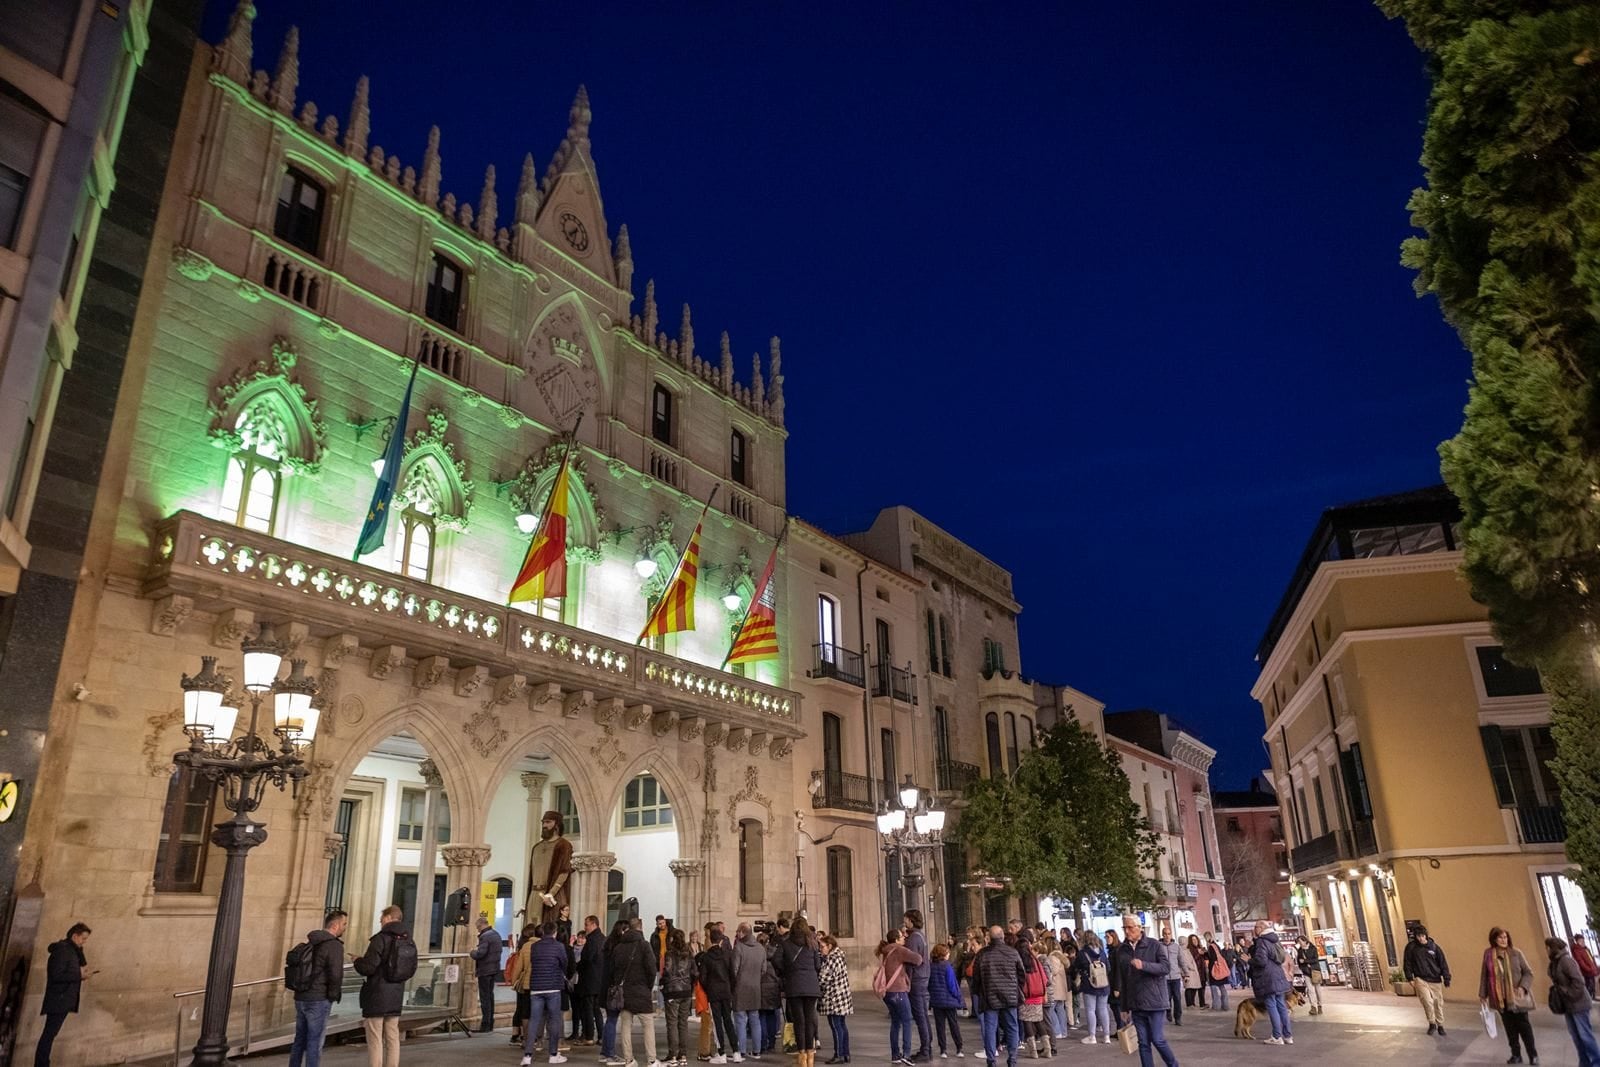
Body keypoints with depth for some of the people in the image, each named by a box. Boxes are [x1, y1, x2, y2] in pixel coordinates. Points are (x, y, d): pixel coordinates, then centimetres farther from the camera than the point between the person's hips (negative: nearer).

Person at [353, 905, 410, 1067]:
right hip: (396, 998, 6)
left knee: (375, 1040, 0)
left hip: (376, 997, -6)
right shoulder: (407, 941, 8)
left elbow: (367, 968, -20)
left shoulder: (381, 938, -15)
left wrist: (358, 960, 3)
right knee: (392, 1039, 12)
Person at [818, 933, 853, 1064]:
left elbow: (824, 979, -18)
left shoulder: (831, 960, -17)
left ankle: (839, 1055, 2)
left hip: (834, 999, -9)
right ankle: (846, 1054, 17)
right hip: (843, 997, 9)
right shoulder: (839, 956, 11)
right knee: (842, 1025, 13)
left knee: (835, 1026, -2)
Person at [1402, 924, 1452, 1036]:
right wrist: (1410, 978, -1)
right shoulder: (1411, 947, -2)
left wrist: (1446, 980, 0)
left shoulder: (1434, 947, -2)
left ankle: (1440, 1025, 26)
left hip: (1435, 980, 1)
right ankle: (1432, 1023, 5)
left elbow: (1443, 963, 2)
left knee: (1438, 1003, 7)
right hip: (1420, 980, -1)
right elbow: (1407, 963, 4)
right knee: (1427, 1001, -16)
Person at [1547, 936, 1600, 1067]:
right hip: (1568, 1004, 9)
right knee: (1576, 1035, 12)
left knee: (1585, 1035, -1)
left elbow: (1578, 981, -23)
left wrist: (1570, 996, -17)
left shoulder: (1565, 960, -20)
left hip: (1578, 1003, -9)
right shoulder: (1555, 962, 8)